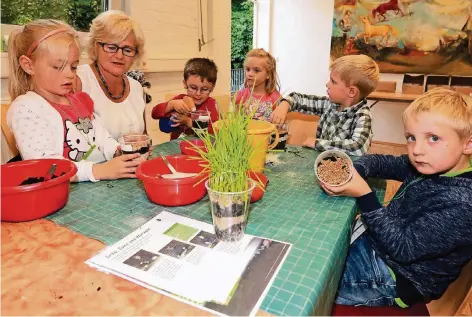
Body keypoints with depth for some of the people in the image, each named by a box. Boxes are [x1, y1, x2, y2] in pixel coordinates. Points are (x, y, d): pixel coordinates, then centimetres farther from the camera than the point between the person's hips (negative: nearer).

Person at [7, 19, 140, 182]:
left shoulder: (79, 101, 15)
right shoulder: (26, 107, -8)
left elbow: (102, 138, 14)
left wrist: (119, 152, -8)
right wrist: (98, 170, -28)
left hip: (102, 184, 6)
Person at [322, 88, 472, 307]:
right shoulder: (429, 165, -6)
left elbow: (402, 247, -28)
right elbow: (380, 161, 4)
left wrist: (363, 194, -32)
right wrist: (351, 171, -18)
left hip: (396, 277, -7)